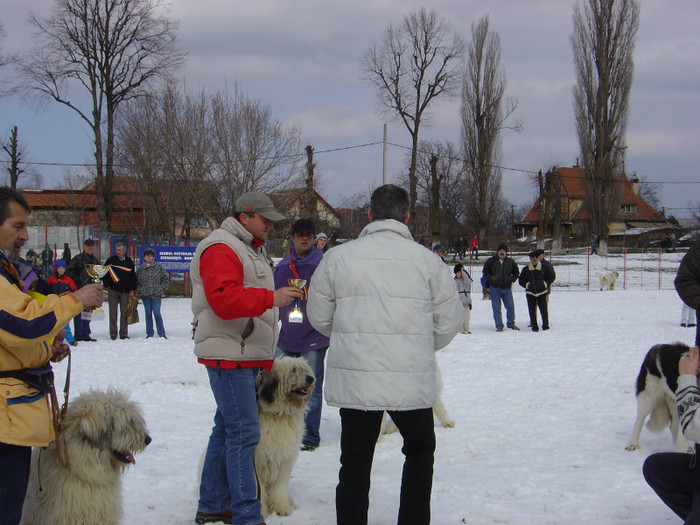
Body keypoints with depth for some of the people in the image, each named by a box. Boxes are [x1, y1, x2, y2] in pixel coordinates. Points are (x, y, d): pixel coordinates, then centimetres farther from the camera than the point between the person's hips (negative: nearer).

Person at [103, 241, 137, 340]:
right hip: (113, 290, -1)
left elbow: (133, 276, 10)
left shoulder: (129, 262, 6)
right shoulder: (111, 260, 2)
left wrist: (132, 290, 5)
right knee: (113, 312, -1)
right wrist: (107, 285, -2)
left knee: (124, 312, 3)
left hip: (125, 291, 1)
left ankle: (124, 334, 10)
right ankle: (113, 334, 3)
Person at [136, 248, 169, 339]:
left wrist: (162, 289, -1)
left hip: (156, 294, -2)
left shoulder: (158, 267, 4)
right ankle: (149, 333, 13)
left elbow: (165, 279, 8)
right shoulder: (140, 269, 6)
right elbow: (136, 281, 15)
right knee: (148, 314, 6)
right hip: (145, 295, 2)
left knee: (157, 313, -5)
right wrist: (139, 291, 3)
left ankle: (161, 333, 3)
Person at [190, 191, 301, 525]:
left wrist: (265, 357, 27)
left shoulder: (252, 249, 22)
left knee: (227, 428, 14)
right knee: (244, 432, -12)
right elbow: (223, 299, -26)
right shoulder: (221, 248, -12)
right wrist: (270, 298, -32)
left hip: (246, 356, 11)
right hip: (228, 354, -11)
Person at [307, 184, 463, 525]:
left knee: (355, 464, 9)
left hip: (354, 380, 0)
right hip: (412, 382, 0)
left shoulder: (339, 257, -1)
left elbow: (319, 317, 6)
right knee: (419, 453, 21)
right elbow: (449, 321, 3)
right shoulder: (427, 260, -2)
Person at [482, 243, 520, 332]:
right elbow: (485, 271, 9)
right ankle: (499, 326, 7)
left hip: (507, 288, 2)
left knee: (510, 307, 1)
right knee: (496, 308, 0)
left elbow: (516, 273, 20)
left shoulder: (511, 262, 7)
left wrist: (512, 280, 7)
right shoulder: (491, 261, 1)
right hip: (494, 288, -2)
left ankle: (511, 323, 17)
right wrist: (491, 279, -2)